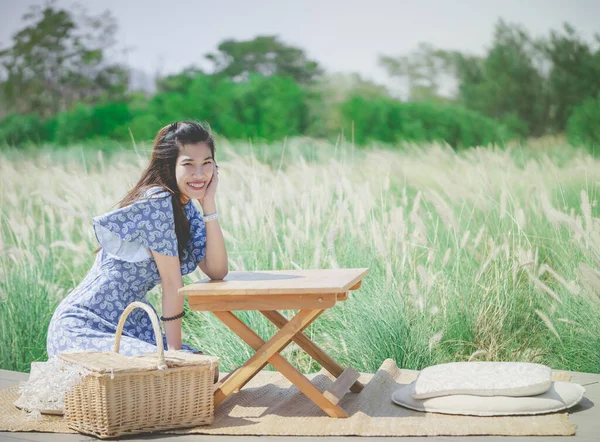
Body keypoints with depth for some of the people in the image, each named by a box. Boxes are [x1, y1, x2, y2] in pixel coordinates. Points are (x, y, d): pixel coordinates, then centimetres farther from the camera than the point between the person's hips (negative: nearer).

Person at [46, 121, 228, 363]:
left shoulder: (186, 207, 6)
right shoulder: (156, 202, -22)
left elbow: (216, 271, -3)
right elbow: (172, 282, -18)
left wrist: (209, 203, -8)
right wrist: (173, 350, -15)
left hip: (128, 324, 9)